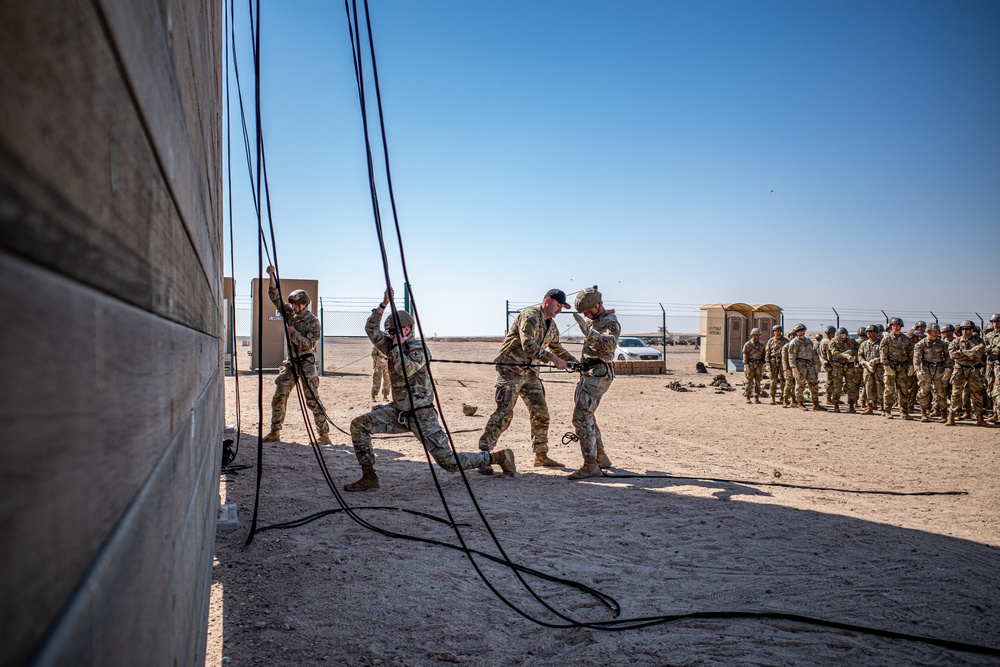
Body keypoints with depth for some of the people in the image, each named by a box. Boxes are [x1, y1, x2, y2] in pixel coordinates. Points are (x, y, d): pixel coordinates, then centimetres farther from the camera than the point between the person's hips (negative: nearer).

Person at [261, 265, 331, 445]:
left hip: (306, 363, -6)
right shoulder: (290, 314, 8)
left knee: (312, 399, -7)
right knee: (279, 397, 5)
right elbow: (274, 297, 6)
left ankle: (324, 434, -1)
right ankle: (275, 432, 15)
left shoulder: (313, 321, -9)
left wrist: (293, 332, -18)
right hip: (290, 362, 6)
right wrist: (271, 276, -4)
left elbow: (310, 344, -15)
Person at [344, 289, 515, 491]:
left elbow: (405, 370, -30)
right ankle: (369, 477, -4)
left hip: (420, 416, -7)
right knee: (359, 424, -10)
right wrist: (384, 304, -10)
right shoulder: (391, 346, 8)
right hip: (398, 412, 7)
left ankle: (499, 457, 14)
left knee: (450, 462, -5)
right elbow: (371, 329, 1)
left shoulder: (418, 349, -14)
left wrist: (397, 346, -18)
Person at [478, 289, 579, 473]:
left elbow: (557, 349, 29)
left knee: (541, 413, 9)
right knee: (504, 412, -16)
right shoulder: (529, 316, -14)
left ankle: (541, 455, 21)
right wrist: (553, 359, -28)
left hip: (530, 371, 9)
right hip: (510, 369, -9)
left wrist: (577, 363, 23)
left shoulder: (551, 325, 14)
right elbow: (528, 346, -26)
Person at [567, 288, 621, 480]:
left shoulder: (610, 322, -12)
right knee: (587, 417, 17)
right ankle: (601, 458, 28)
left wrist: (588, 331, -46)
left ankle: (591, 465, -16)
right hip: (588, 374, 10)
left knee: (581, 418, -16)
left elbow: (609, 343, -34)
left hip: (598, 375, -10)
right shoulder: (593, 322, 17)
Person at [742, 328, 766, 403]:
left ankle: (756, 397, 11)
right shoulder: (747, 344, -2)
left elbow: (763, 355, 15)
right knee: (749, 382, -4)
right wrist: (746, 366, -11)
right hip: (750, 364, -4)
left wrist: (763, 365, 9)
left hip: (759, 365, 4)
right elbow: (745, 356, -4)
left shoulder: (761, 345, 11)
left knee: (758, 382, 4)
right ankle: (747, 397, 3)